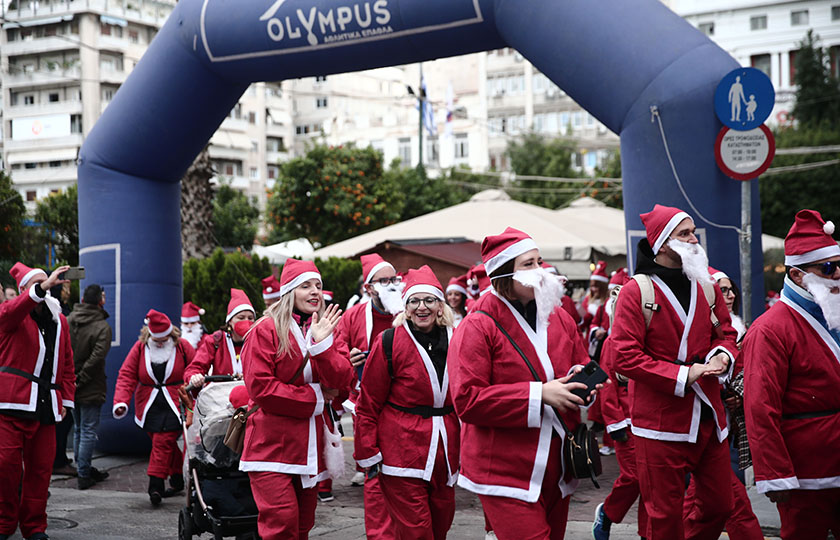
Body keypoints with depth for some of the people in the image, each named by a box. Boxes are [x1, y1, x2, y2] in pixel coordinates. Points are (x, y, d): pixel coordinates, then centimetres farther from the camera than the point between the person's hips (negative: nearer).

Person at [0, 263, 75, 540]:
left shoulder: (59, 321, 17)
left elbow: (66, 364, 20)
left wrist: (65, 399, 12)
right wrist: (43, 287, -38)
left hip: (46, 405, 5)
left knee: (41, 466, 4)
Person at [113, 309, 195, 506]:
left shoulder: (182, 347, -2)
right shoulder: (140, 348, 2)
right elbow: (127, 376, -1)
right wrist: (121, 401, -13)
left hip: (174, 406, -3)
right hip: (149, 407, 3)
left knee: (164, 442, -13)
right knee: (168, 443, 8)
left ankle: (156, 485, -13)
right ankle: (177, 479, 20)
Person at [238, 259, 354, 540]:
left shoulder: (324, 330, 13)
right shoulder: (266, 330, -5)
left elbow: (342, 380, 0)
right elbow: (260, 387, -14)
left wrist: (322, 343, -14)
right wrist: (315, 398, -8)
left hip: (308, 447, 6)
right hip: (273, 444, -6)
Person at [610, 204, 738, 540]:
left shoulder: (706, 285, 10)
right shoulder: (637, 292, -9)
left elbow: (726, 333, 19)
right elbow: (625, 357, -14)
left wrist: (722, 356, -6)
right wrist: (683, 375, -19)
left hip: (709, 417, 6)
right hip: (661, 421, -6)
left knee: (719, 505, 12)